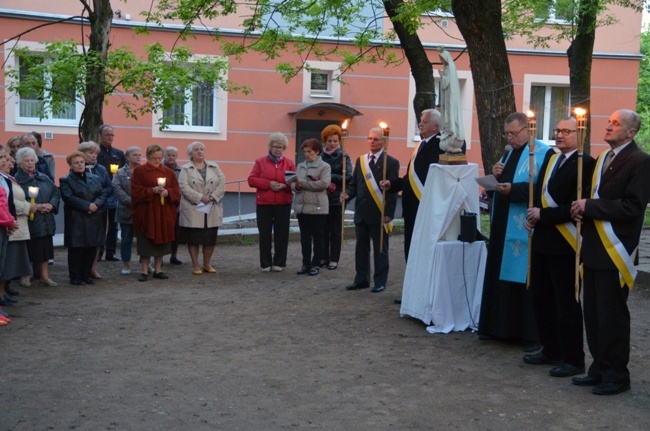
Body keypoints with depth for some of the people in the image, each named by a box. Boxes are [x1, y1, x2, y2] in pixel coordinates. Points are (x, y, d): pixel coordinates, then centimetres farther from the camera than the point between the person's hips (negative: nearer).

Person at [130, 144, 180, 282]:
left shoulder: (168, 172, 10)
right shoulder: (139, 171, 0)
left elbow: (176, 192, 7)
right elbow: (136, 192, -7)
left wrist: (167, 192, -14)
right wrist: (152, 191, -18)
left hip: (164, 213, 3)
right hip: (146, 212, -3)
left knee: (161, 240, 7)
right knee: (145, 242, -1)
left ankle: (158, 270, 16)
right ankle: (144, 271, 6)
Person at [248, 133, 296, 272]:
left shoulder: (289, 163, 9)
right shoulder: (260, 162, 7)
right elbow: (251, 180, -1)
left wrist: (284, 185, -16)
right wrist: (268, 184, -14)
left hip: (283, 204, 1)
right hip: (264, 203, 0)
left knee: (281, 233, 1)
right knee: (265, 234, 2)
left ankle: (279, 263, 11)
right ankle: (266, 264, 10)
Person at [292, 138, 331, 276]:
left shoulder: (325, 166, -2)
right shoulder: (300, 166, 14)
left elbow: (323, 183, -17)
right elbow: (293, 184, 11)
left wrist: (303, 183, -15)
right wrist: (296, 186, -14)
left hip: (317, 208, -5)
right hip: (301, 207, 5)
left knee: (317, 238, 4)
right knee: (304, 237, 9)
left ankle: (316, 264, 11)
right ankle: (306, 263, 17)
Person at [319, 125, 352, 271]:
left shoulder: (343, 157, 0)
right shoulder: (320, 157, 6)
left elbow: (349, 177, -10)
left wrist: (331, 178, -16)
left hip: (336, 199, -2)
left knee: (335, 230, 3)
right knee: (323, 229, 5)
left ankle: (334, 259, 10)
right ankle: (323, 257, 15)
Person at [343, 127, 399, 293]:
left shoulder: (391, 162, -4)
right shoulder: (360, 161, 13)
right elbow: (354, 184, 16)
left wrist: (388, 214, -14)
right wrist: (348, 194, -6)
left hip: (378, 214, -6)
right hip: (361, 212, 6)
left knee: (380, 249, 4)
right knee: (361, 248, 11)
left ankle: (380, 281, 12)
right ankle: (362, 279, 21)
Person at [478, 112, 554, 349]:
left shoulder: (544, 153, -9)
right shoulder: (509, 154, 16)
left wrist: (513, 190, -24)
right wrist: (496, 176, -1)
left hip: (525, 230, -8)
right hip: (503, 226, 8)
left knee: (526, 280, -3)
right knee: (500, 276, 12)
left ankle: (532, 334, 7)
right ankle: (499, 326, 22)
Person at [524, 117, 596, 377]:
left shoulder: (585, 163, -13)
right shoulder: (551, 159, 13)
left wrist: (543, 215, -17)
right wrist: (533, 216, 2)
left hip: (564, 245, -8)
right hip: (542, 241, 8)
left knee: (566, 304, 1)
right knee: (541, 299, 15)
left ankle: (573, 360, 13)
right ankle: (551, 350, 30)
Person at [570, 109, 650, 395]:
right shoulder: (603, 159, 16)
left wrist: (590, 206, -17)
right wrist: (582, 209, 1)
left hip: (615, 251, -8)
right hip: (594, 248, 8)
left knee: (612, 314, -1)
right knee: (592, 313, 12)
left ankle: (616, 375, 12)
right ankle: (600, 369, 25)